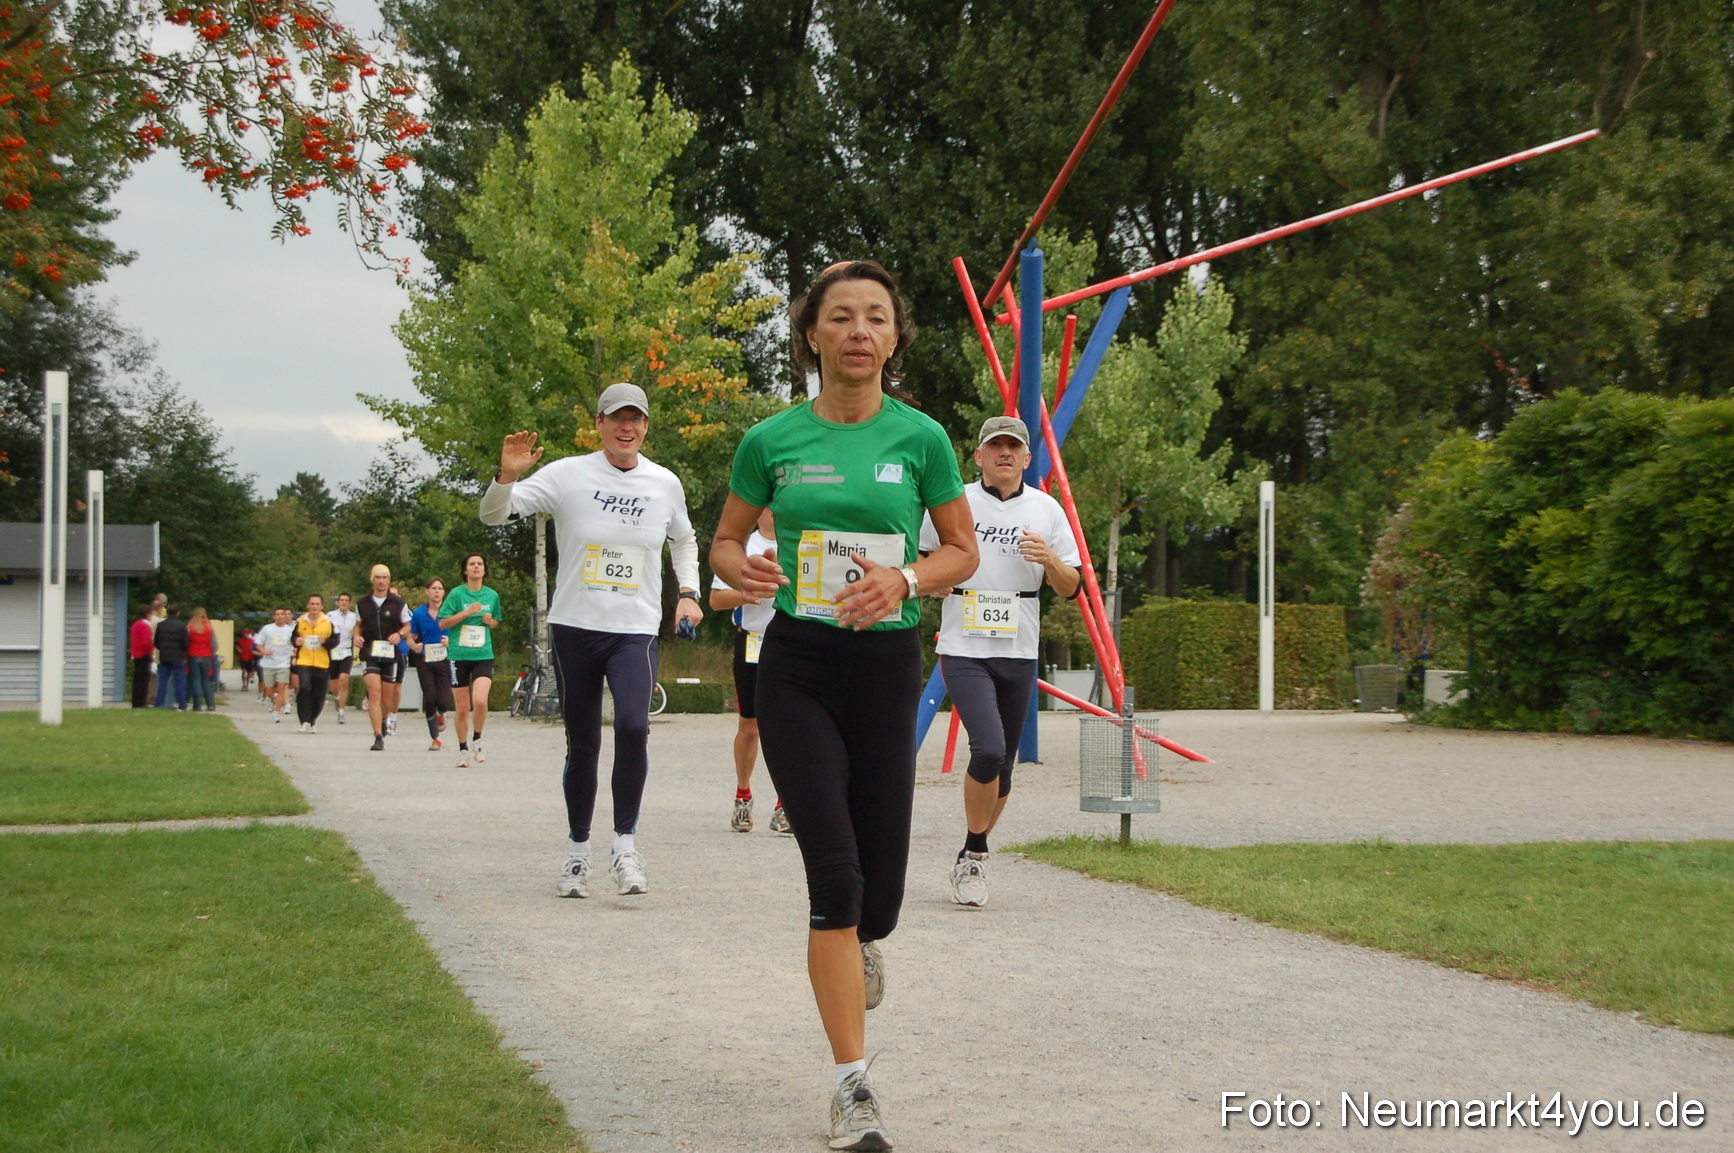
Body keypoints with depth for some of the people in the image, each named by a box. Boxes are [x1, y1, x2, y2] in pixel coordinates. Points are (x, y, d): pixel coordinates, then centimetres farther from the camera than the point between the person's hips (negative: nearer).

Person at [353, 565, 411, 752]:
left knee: (386, 696, 8)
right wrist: (357, 636, -3)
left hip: (390, 653, 0)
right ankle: (379, 736, -19)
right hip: (369, 653, 0)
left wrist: (399, 634, -13)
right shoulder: (363, 604, 7)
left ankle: (383, 720, 41)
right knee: (374, 692, -15)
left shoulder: (398, 603, 2)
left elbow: (408, 626, 8)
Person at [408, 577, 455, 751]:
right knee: (429, 699, -3)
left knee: (443, 702, -8)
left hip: (444, 660, -1)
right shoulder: (418, 614, 3)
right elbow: (410, 637, 8)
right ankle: (435, 738, 10)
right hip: (424, 661, 1)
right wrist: (414, 646, -14)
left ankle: (441, 714, 31)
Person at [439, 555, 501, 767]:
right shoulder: (457, 594, -2)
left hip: (483, 656, 1)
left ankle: (477, 740, 5)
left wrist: (490, 621, -1)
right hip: (459, 656, -1)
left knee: (480, 701, -20)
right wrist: (466, 613, -14)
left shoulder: (492, 596, 7)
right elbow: (442, 623, -3)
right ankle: (463, 749, 22)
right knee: (462, 708, 3)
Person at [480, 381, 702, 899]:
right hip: (574, 627, 0)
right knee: (581, 745, 6)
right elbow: (493, 515, -6)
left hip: (636, 629, 0)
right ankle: (577, 851, 23)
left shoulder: (666, 484, 5)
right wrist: (507, 476, -26)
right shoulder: (568, 476, -3)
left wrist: (688, 592, 11)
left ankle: (625, 845, -13)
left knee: (633, 725, -23)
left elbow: (684, 540, 25)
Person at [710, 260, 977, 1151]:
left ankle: (856, 943, 44)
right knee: (834, 871, -12)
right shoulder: (771, 441, 0)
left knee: (879, 892, 3)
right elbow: (724, 542, 11)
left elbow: (963, 550, 7)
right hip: (797, 667, -1)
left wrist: (905, 580, -13)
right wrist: (745, 570, -12)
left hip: (886, 665, 1)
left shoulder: (920, 438, -1)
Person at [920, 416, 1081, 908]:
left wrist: (1050, 561, -12)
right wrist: (938, 581, -7)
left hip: (1019, 653, 3)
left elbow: (1071, 587, 9)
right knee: (988, 749, -21)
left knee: (1003, 764, 7)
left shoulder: (1046, 510, 7)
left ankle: (972, 859, 26)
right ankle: (974, 852, -1)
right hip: (964, 651, -3)